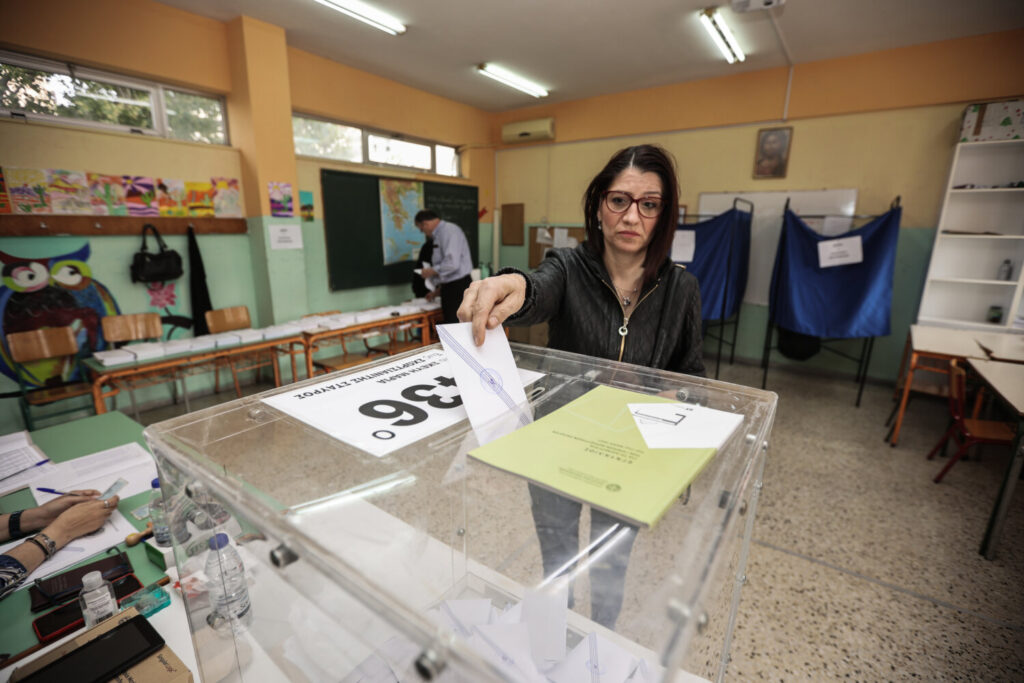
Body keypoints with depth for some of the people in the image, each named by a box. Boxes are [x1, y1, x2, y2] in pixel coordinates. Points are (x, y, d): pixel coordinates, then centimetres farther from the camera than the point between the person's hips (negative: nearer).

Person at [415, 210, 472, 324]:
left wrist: (432, 271, -9)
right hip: (450, 288, 10)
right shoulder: (440, 234, 15)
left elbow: (452, 264, -24)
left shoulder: (449, 230, -13)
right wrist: (438, 290, 25)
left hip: (459, 287, -10)